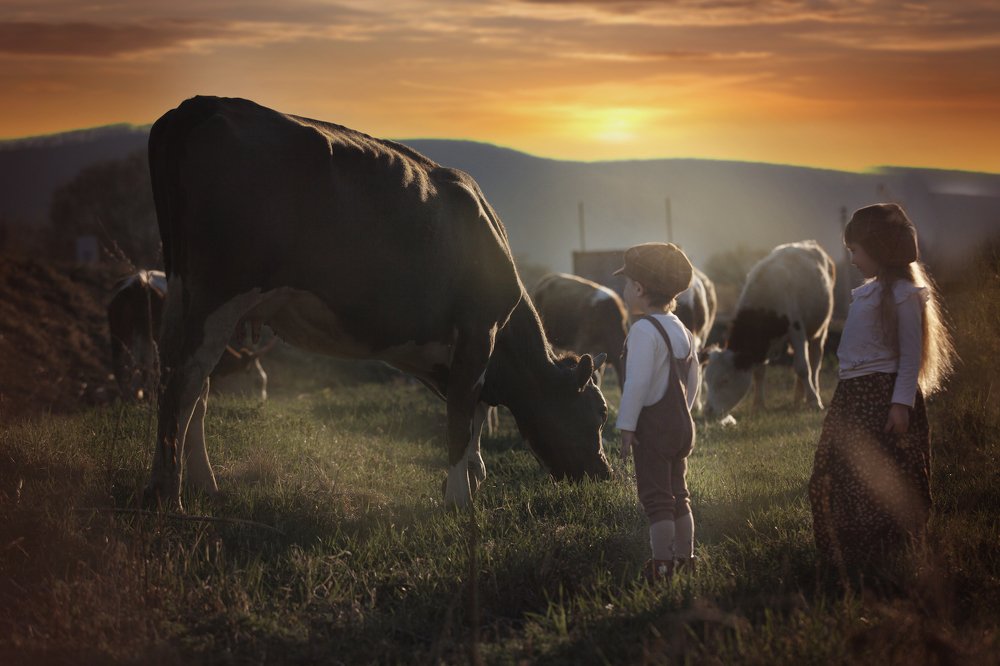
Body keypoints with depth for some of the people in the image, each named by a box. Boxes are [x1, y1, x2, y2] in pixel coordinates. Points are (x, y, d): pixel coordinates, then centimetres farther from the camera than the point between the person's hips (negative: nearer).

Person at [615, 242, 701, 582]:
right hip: (681, 424, 9)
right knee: (678, 495, 14)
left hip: (652, 425, -9)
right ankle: (684, 560, 19)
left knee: (656, 497, -5)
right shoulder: (681, 329, 12)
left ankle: (661, 565, -4)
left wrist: (626, 426, -18)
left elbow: (637, 382, -21)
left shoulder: (644, 329, -17)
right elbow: (693, 378, 18)